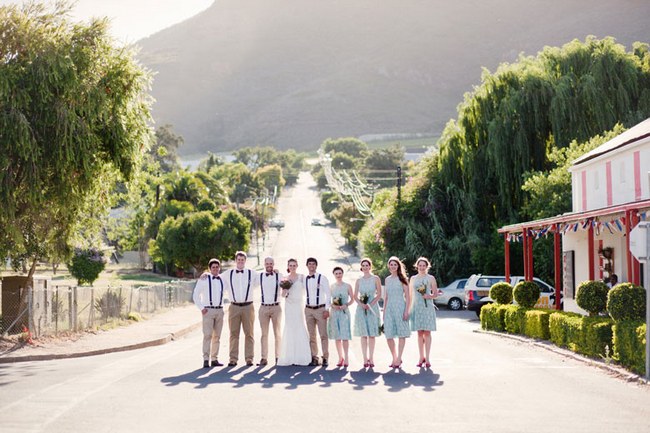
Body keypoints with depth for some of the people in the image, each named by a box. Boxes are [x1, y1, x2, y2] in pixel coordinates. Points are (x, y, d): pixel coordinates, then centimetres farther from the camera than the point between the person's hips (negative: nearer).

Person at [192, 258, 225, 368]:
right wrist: (201, 308, -6)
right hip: (208, 310, -5)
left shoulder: (222, 280, 11)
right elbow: (195, 295, 1)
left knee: (217, 336, 5)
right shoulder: (203, 280, -1)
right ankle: (206, 359, -12)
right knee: (208, 335, -12)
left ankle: (215, 359, 10)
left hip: (219, 310, 5)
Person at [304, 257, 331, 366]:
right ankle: (314, 358, 8)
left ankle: (325, 358, -3)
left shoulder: (322, 278, -1)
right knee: (311, 335, 4)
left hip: (320, 309, -4)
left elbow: (328, 294, -3)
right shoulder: (304, 279, 9)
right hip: (308, 309, 4)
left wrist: (327, 309, -8)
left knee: (323, 335, -6)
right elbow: (304, 294, 15)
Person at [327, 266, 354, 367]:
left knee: (345, 336, -8)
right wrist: (332, 305, -8)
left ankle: (346, 358, -4)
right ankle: (340, 357, 12)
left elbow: (352, 299, 5)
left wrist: (346, 305, -12)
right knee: (337, 337, 4)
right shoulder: (331, 286, 8)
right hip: (334, 312, 3)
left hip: (344, 312, -3)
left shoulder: (347, 286, 2)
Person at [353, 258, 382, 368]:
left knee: (372, 334, -1)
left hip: (373, 308, -2)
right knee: (363, 335, -1)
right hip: (361, 309, 2)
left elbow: (379, 295, -2)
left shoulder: (375, 279, 3)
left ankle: (371, 358, 3)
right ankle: (365, 359, 1)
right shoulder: (359, 281, 11)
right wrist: (361, 304, -11)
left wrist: (370, 304, -13)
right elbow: (355, 296, 8)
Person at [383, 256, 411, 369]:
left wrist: (407, 311, -13)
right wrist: (384, 311, 13)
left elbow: (408, 296, -4)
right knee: (389, 336, 1)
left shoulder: (402, 279, 0)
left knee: (402, 334, -3)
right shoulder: (387, 279, 14)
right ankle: (394, 358, 15)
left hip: (400, 307, -5)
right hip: (389, 308, 5)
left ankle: (398, 359, 0)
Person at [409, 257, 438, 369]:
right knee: (420, 333, 3)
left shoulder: (431, 278, 4)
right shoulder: (413, 278, 12)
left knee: (427, 332, -4)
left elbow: (435, 294, 3)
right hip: (417, 307, 2)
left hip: (428, 307, -2)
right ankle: (421, 357, 10)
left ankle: (427, 358, -1)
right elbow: (411, 294, 15)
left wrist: (429, 296, -18)